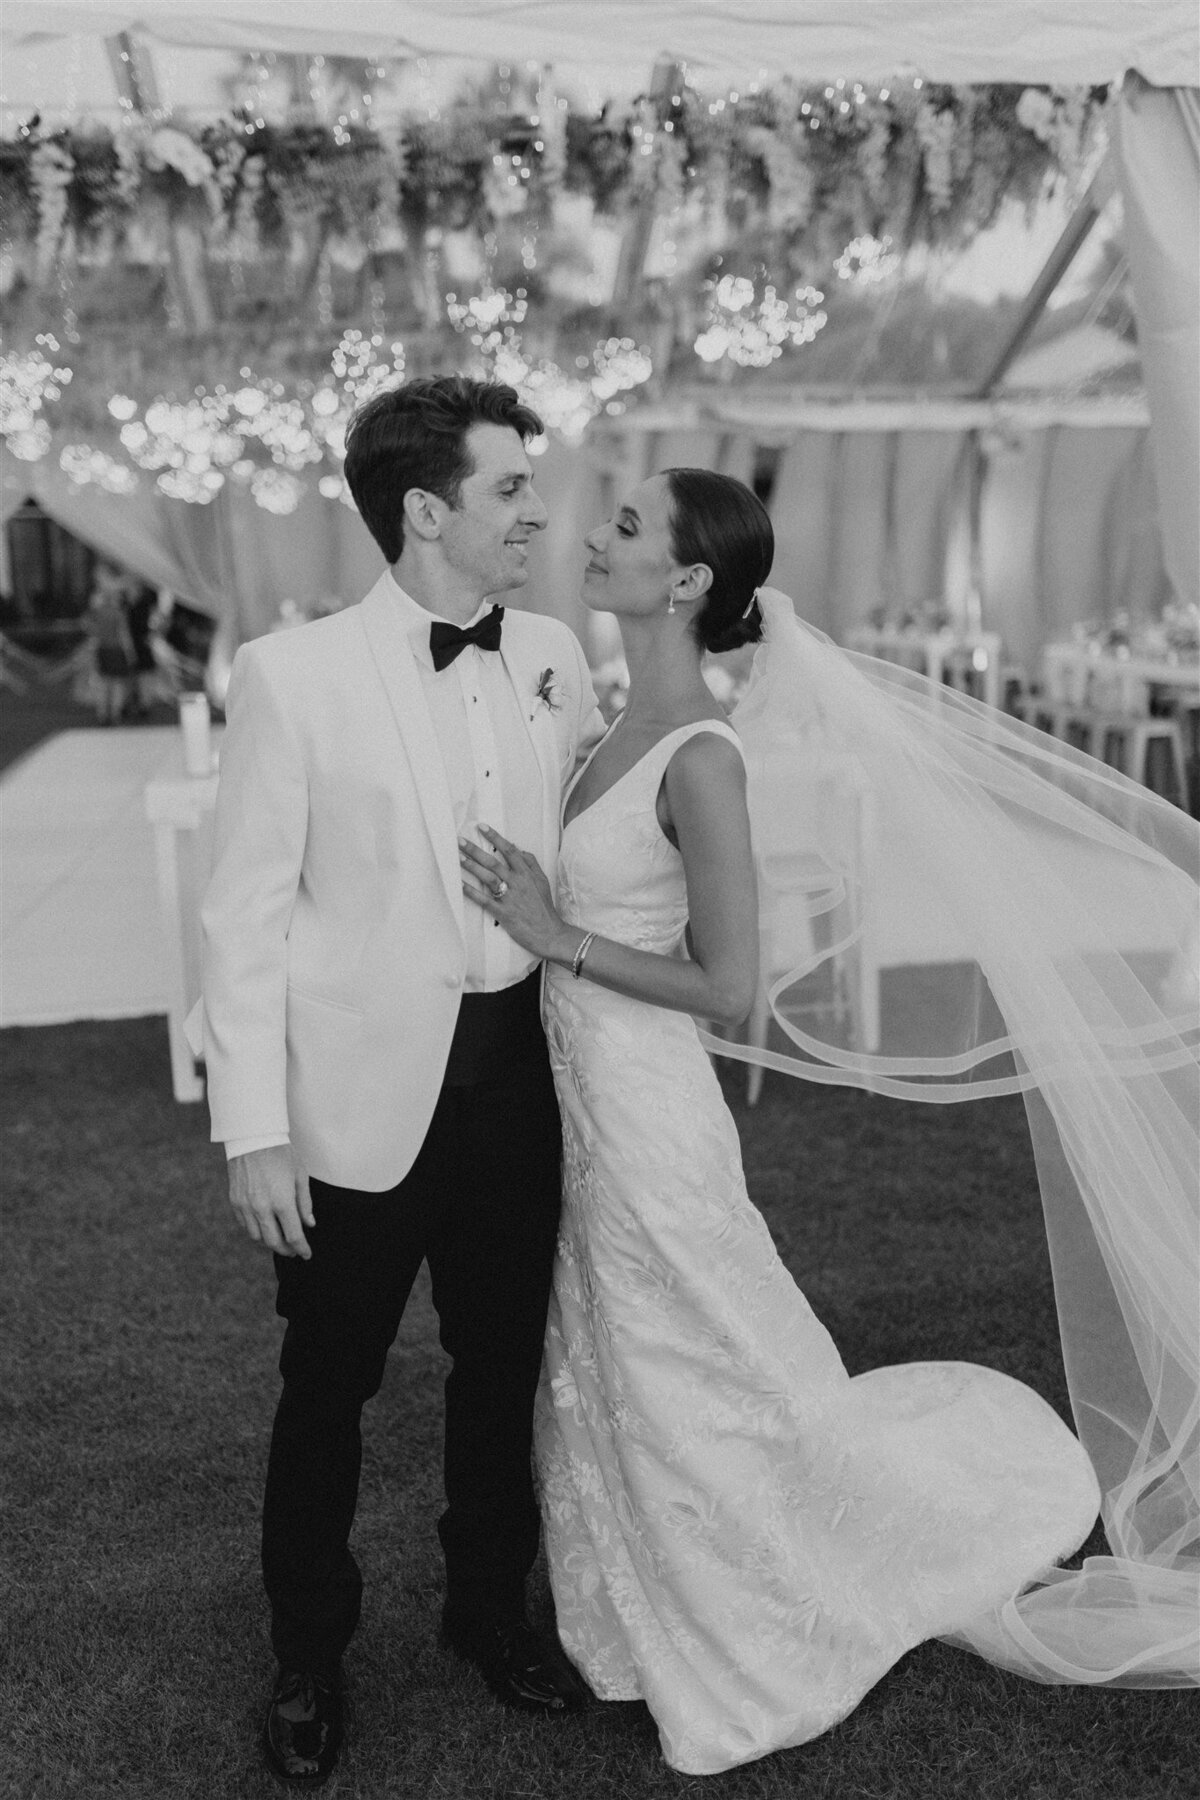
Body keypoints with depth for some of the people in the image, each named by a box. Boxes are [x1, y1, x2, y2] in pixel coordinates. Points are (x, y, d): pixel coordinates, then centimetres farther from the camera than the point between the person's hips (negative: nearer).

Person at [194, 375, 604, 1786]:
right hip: (363, 1091, -4)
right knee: (327, 1391, 12)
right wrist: (253, 1132, -13)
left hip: (517, 1075, 4)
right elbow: (246, 914, -10)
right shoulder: (292, 674, -11)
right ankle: (309, 1655, 36)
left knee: (503, 1369, 18)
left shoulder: (554, 657, 2)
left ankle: (490, 1608, 42)